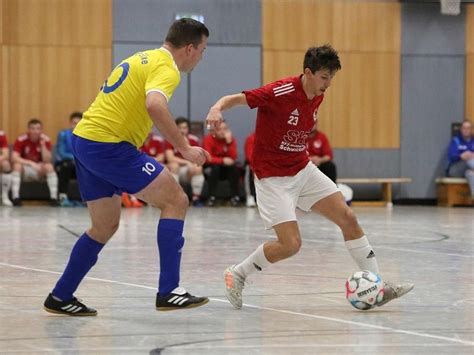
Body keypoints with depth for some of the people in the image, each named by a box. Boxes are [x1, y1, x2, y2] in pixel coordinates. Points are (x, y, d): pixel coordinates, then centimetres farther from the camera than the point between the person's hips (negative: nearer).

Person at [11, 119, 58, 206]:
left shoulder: (46, 140, -11)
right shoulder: (21, 140, -16)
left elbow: (47, 160, -20)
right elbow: (14, 158, -27)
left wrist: (43, 144, -31)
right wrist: (31, 163, -37)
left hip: (39, 172, 1)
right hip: (25, 171, -1)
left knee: (49, 166, -29)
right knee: (17, 165, -32)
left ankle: (54, 197, -30)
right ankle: (15, 197, -33)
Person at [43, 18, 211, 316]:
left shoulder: (144, 58, 20)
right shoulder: (166, 67, -10)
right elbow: (155, 105, -31)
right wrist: (185, 148, -26)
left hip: (84, 139, 10)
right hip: (109, 145, -10)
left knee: (106, 226, 19)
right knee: (176, 201, -7)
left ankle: (61, 297, 25)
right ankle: (168, 291, -12)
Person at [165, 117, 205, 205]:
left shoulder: (194, 140, -2)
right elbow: (170, 158, -22)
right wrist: (187, 162, -30)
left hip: (188, 174, 2)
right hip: (174, 172, -2)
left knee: (198, 168, -28)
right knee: (174, 165, -34)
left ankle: (196, 198, -18)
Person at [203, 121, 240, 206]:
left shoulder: (231, 139, -6)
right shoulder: (208, 139, -14)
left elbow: (233, 157, -19)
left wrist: (229, 142, -29)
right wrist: (222, 160, -35)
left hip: (226, 170, 2)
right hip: (211, 168, -2)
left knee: (234, 167, -28)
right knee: (215, 167, -34)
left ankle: (234, 196, -21)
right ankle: (212, 197, -29)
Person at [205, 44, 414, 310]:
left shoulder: (318, 96, 2)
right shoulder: (282, 92, -22)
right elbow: (234, 99, -24)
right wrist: (217, 109, -44)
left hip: (303, 170, 8)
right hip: (273, 177, -8)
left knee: (348, 218, 0)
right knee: (291, 245, -16)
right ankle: (237, 275, 8)